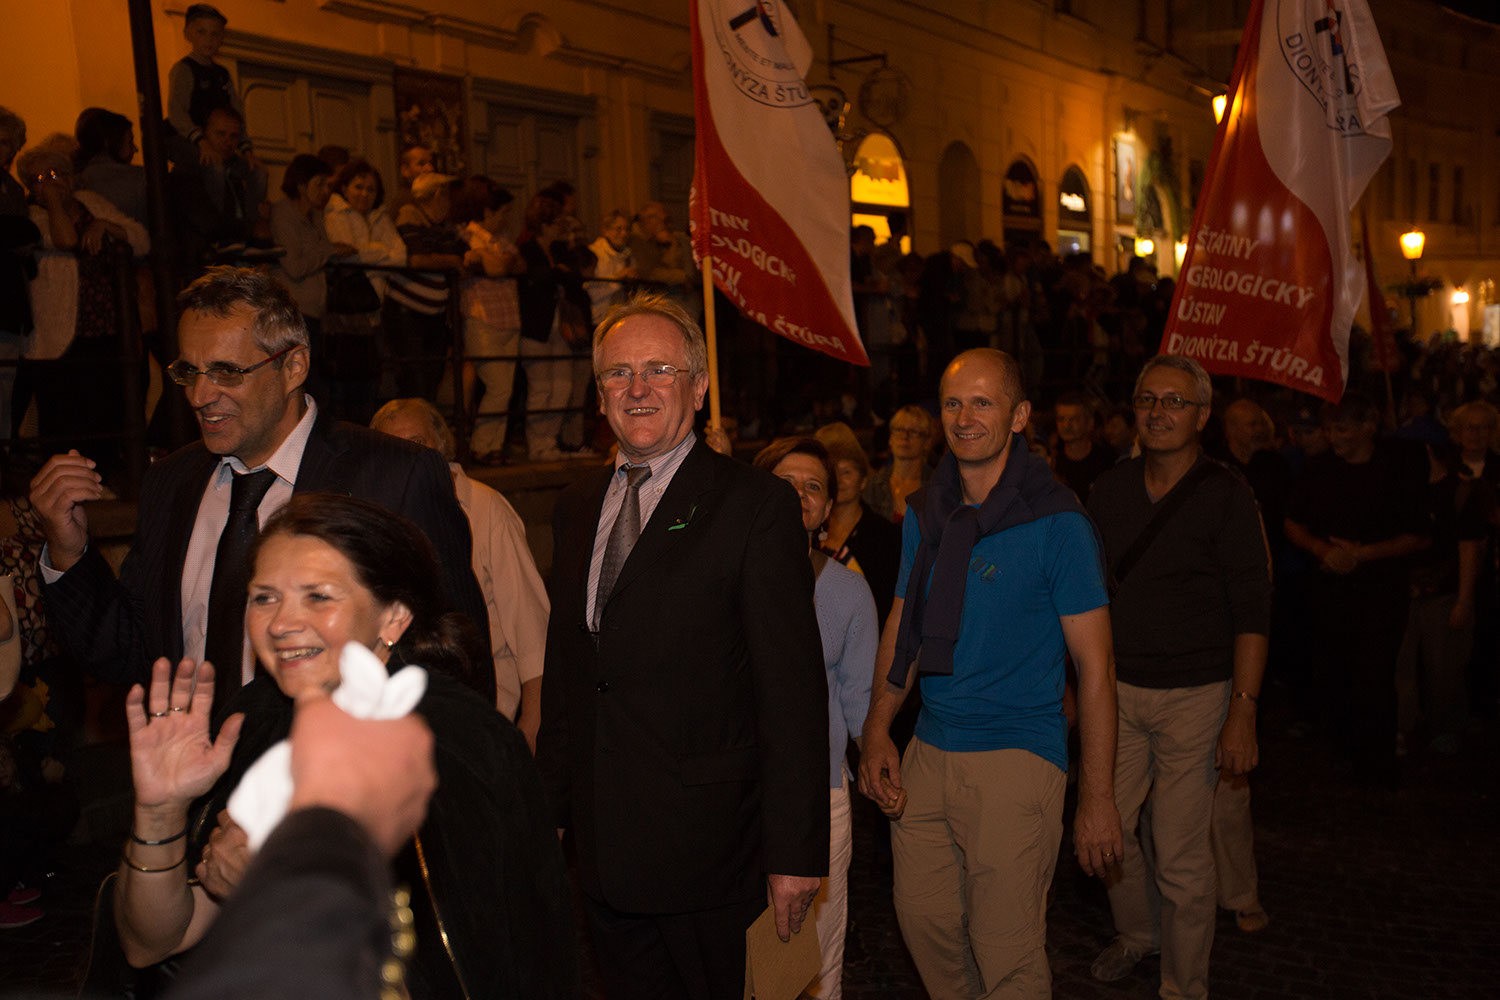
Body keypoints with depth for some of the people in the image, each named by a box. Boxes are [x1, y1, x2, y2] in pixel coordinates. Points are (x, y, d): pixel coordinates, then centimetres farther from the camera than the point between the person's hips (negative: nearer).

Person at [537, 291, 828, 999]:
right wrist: (549, 803, 13)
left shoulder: (756, 504, -10)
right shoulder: (576, 506, 10)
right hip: (601, 846, 6)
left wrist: (795, 853, -15)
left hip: (704, 841, -5)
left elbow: (793, 689, -13)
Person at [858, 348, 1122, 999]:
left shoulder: (1056, 522, -10)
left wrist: (1097, 799, -10)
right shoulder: (925, 513, 6)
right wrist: (876, 733, 1)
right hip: (927, 753, 5)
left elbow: (1095, 665, -8)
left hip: (1018, 757, -5)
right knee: (924, 921, 13)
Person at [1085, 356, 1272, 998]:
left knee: (1180, 854, 0)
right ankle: (1138, 934, 38)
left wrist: (1242, 714, -16)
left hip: (1194, 696, -4)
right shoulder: (1109, 492, 5)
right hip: (1117, 689, 4)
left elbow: (1252, 613, -10)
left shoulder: (1226, 497, -9)